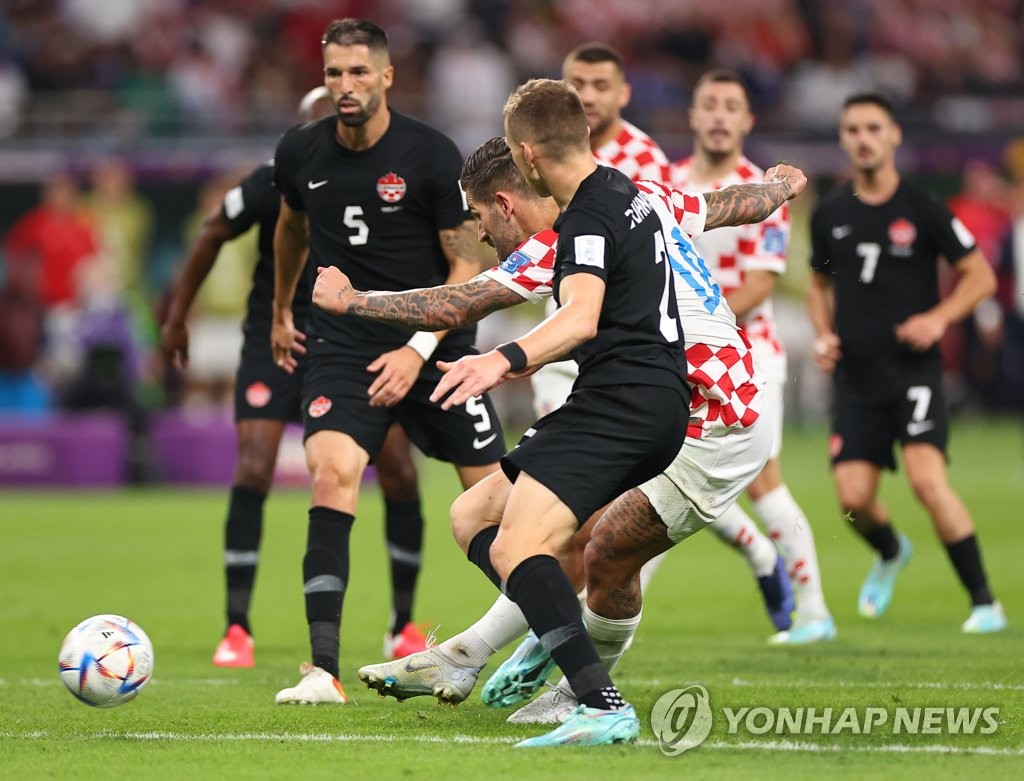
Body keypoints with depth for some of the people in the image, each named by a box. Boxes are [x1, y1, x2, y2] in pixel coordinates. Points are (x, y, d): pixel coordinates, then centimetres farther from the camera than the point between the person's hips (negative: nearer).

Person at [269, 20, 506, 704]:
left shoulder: (434, 156, -11)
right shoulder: (300, 154, -1)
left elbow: (466, 268, -8)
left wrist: (418, 351, -18)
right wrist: (281, 311, 33)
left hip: (432, 344, -1)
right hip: (340, 345, 1)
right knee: (332, 472, -22)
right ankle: (324, 669, -26)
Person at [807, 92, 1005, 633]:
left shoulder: (921, 208, -3)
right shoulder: (830, 215, 7)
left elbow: (980, 276, 2)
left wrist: (939, 318, -13)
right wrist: (824, 335, 5)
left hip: (913, 367, -4)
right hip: (855, 375, 4)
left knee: (926, 477, -22)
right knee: (853, 498, -4)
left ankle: (984, 602, -12)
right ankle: (890, 553, 34)